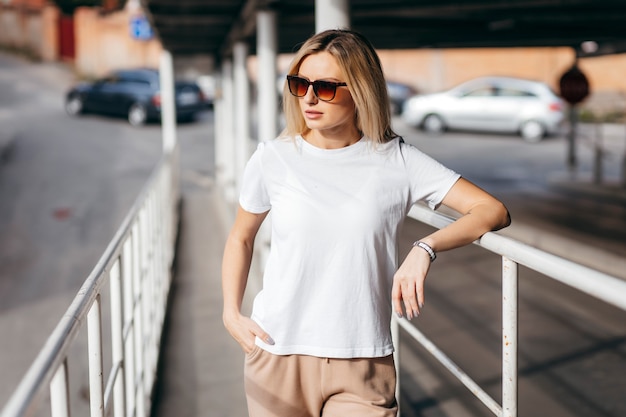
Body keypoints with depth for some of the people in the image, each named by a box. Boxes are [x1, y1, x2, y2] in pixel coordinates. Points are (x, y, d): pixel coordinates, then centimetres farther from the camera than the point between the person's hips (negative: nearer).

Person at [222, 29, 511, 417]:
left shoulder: (396, 160, -5)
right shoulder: (273, 159, -1)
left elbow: (493, 211, -8)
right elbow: (241, 237, 15)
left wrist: (425, 248, -23)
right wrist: (232, 313, 3)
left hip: (361, 363, -1)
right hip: (277, 354, 2)